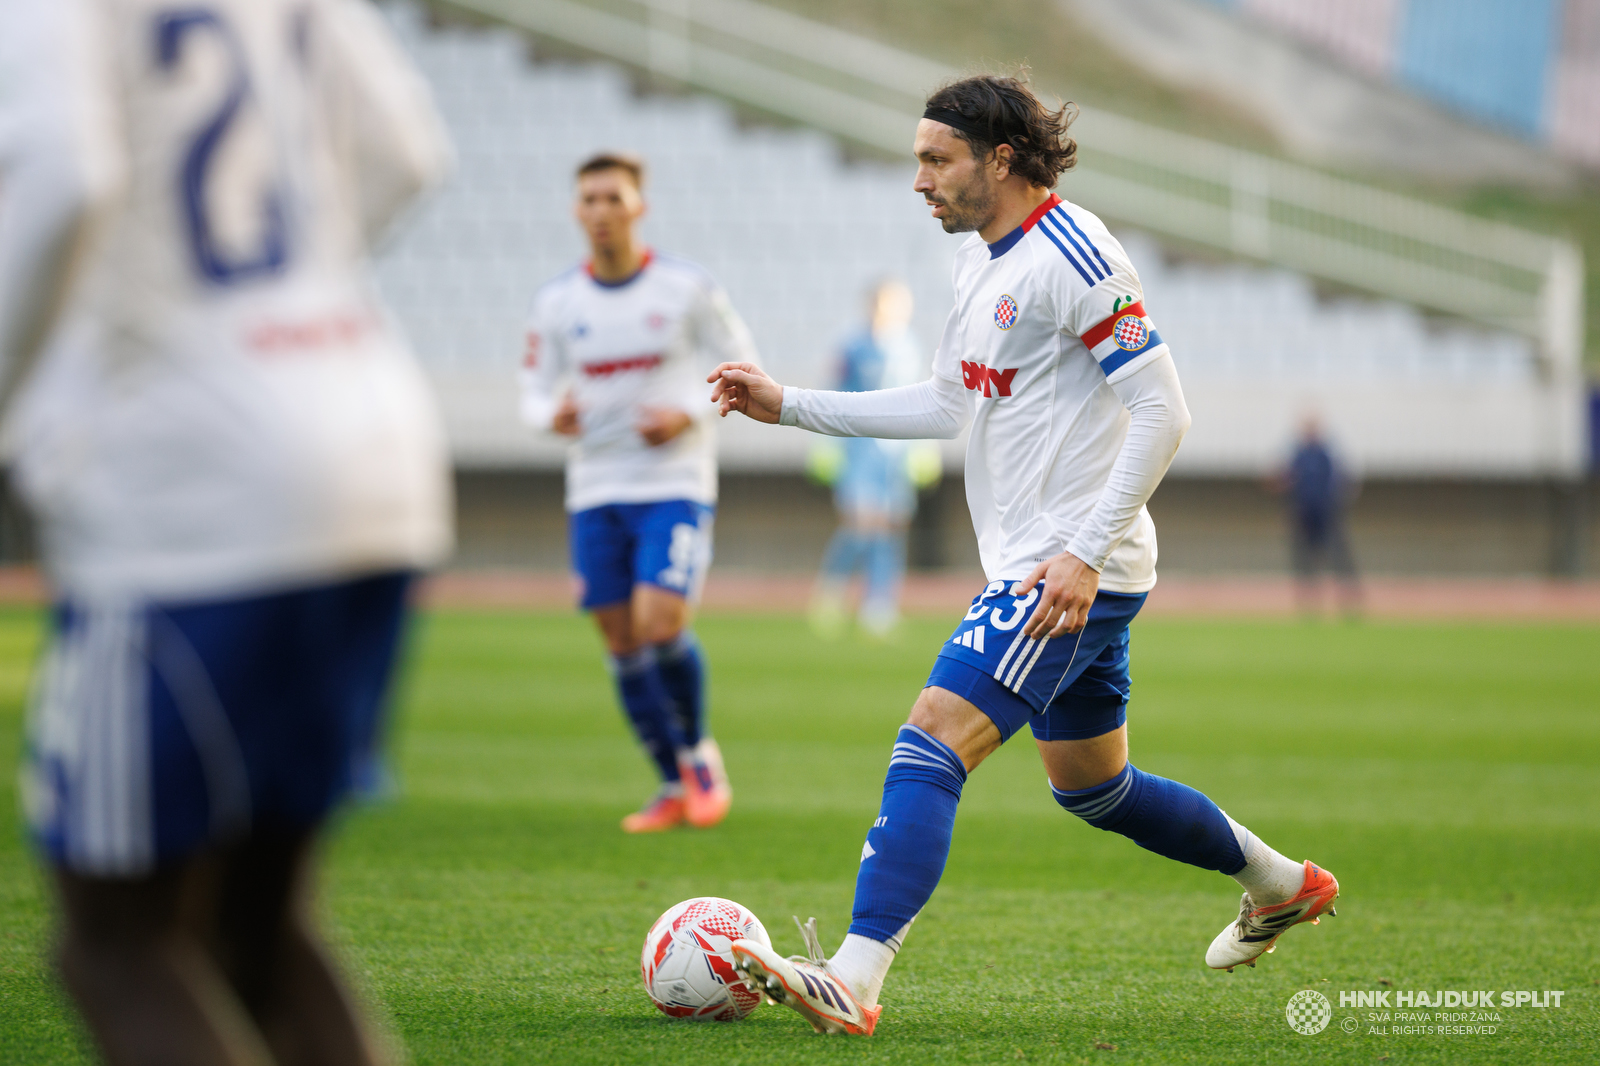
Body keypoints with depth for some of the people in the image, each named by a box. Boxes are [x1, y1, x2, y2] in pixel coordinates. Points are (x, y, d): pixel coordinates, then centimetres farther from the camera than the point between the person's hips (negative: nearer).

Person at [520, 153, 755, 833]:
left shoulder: (687, 288, -4)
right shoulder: (557, 303, 3)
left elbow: (740, 364, 3)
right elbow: (535, 390, 11)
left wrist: (687, 414, -12)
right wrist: (552, 415, -13)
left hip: (675, 482, -3)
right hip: (595, 491, 4)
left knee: (660, 624, -19)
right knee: (622, 642, 3)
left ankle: (699, 754, 7)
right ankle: (676, 789, 17)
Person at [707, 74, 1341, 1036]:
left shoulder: (1073, 255, -17)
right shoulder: (982, 257, 13)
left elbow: (1162, 412, -20)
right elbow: (948, 406, 22)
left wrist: (1086, 552, -25)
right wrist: (788, 406, 17)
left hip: (1073, 574, -10)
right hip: (1035, 568, 10)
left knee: (931, 742, -20)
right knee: (1093, 788, 21)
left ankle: (854, 982, -28)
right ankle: (1284, 885, 39)